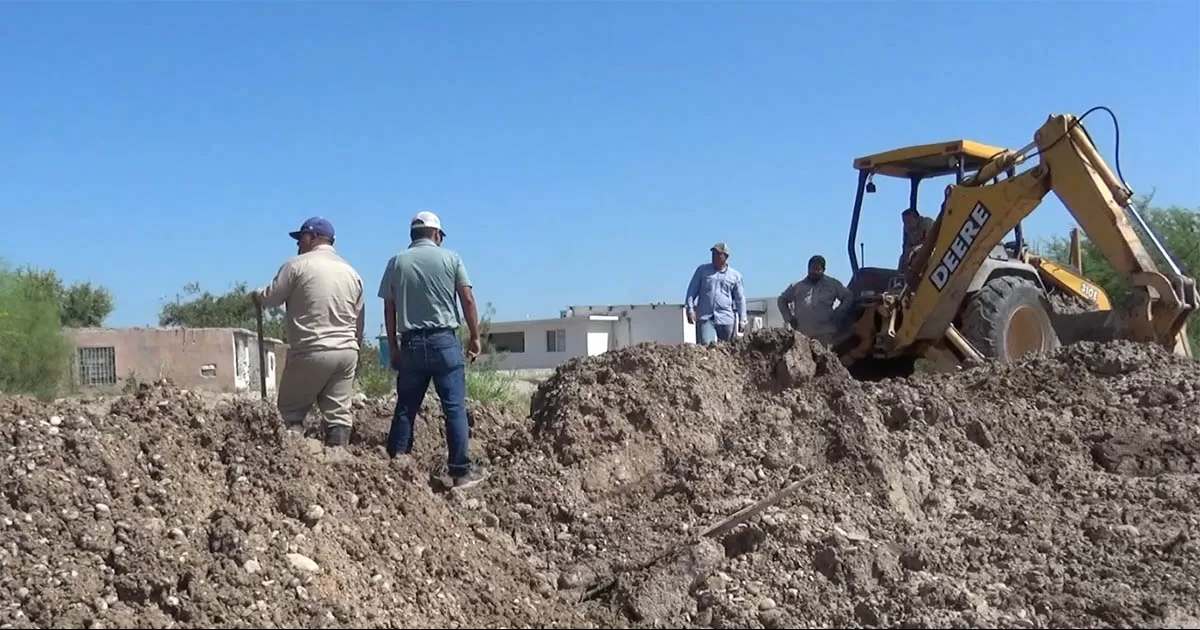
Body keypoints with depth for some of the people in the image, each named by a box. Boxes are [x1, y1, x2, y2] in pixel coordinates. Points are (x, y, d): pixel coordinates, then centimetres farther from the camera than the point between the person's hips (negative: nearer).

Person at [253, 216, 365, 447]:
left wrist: (256, 295, 23)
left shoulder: (298, 264, -3)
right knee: (339, 415, 5)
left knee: (291, 411, 4)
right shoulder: (351, 272, 14)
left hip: (311, 351, -5)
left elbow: (269, 299, 2)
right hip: (347, 352, 5)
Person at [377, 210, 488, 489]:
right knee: (454, 407, -1)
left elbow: (389, 309, 5)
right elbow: (468, 300, -3)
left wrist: (393, 347, 11)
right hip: (443, 340, -3)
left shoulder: (396, 262, 7)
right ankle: (461, 470, 0)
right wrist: (475, 336, 6)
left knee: (405, 408, 10)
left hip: (410, 343, 3)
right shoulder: (451, 258, 2)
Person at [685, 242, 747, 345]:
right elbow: (692, 290, 8)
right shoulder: (702, 270, 9)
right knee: (705, 345, -18)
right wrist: (690, 309, -4)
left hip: (726, 319, 1)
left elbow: (740, 299, 13)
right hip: (704, 317, -1)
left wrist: (742, 320, 9)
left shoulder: (735, 276, 10)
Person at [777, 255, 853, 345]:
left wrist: (836, 314, 2)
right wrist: (789, 318, 8)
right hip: (801, 334, 2)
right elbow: (782, 300, 20)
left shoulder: (832, 284, 9)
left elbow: (848, 298, 12)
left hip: (825, 333, -2)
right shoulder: (797, 286, 12)